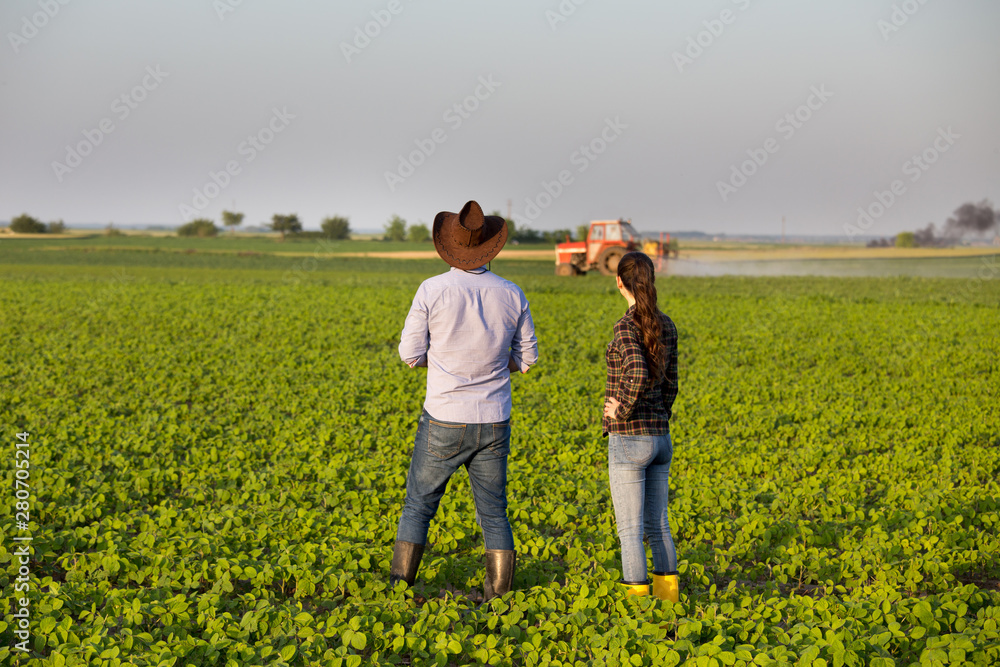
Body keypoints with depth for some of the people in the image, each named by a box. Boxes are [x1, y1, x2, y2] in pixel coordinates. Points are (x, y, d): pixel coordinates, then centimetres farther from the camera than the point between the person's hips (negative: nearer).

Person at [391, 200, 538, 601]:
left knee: (418, 507, 12)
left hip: (445, 420, -2)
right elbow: (527, 358, 8)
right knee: (494, 515, 11)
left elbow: (410, 354, -5)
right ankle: (498, 598, 7)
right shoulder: (511, 294, 0)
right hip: (493, 423, 3)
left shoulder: (433, 290, -10)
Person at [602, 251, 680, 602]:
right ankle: (668, 597, 20)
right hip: (661, 439, 7)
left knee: (630, 530, -1)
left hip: (628, 440, -7)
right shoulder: (666, 325, 7)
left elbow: (639, 376, -29)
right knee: (658, 525, 15)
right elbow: (670, 383, 12)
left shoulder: (626, 326, -14)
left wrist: (623, 410, -14)